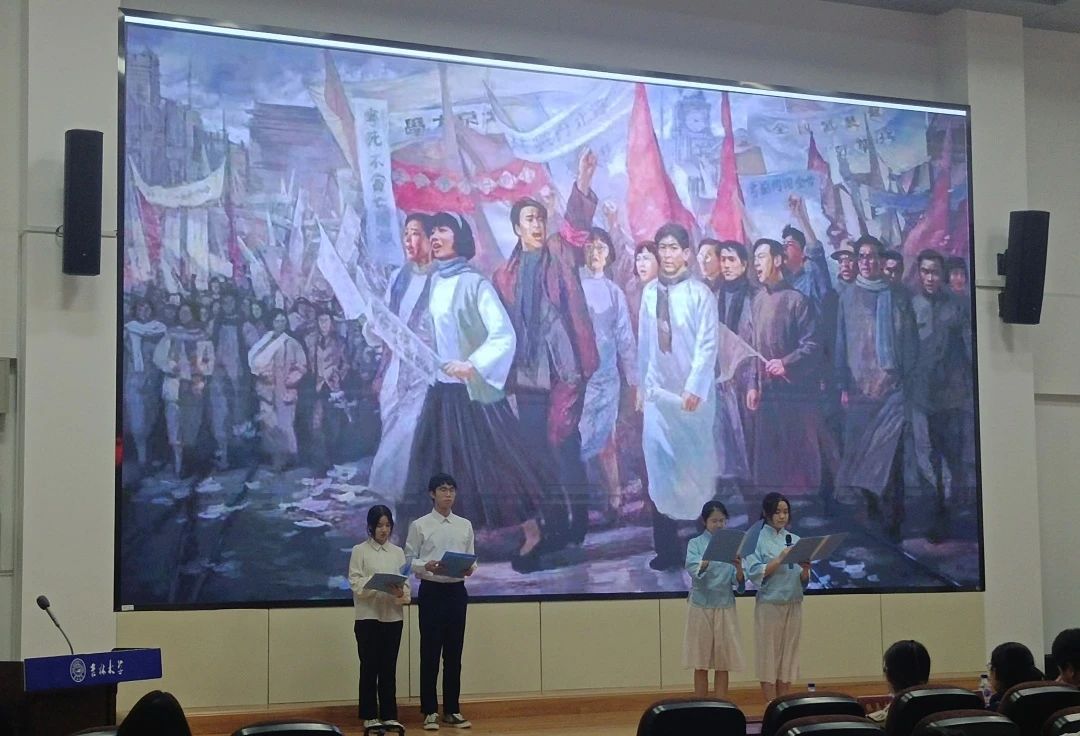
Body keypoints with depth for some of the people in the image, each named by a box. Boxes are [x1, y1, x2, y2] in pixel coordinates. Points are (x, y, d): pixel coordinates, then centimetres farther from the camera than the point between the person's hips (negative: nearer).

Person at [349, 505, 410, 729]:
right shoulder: (360, 551, 1)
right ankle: (369, 716, 8)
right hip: (368, 615, -3)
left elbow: (406, 582, 7)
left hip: (393, 616, 3)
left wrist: (401, 593, -15)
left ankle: (389, 715, 12)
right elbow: (355, 582, -8)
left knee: (389, 667, 6)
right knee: (369, 667, 1)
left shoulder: (398, 552, 12)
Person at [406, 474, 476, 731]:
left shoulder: (465, 525, 9)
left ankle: (452, 710, 16)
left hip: (457, 591, 4)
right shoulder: (420, 525, -2)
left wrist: (470, 567, -11)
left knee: (454, 653, 8)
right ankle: (430, 711, 8)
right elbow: (409, 560, -3)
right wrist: (427, 566, -22)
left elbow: (471, 558, 11)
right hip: (431, 591, -3)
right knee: (430, 653, 0)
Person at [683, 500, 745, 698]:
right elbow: (693, 569, -21)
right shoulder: (696, 544, -1)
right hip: (701, 606, -2)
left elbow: (738, 583, -1)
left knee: (723, 664, 4)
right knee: (701, 663, 5)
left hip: (725, 607, 2)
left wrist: (739, 568, -23)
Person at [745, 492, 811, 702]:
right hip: (769, 605, -4)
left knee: (788, 657, 6)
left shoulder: (795, 540, 9)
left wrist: (805, 570, -12)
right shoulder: (757, 540, -3)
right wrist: (780, 559, -20)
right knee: (768, 657, -2)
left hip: (793, 605, 4)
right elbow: (755, 573, -13)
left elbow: (803, 581, 9)